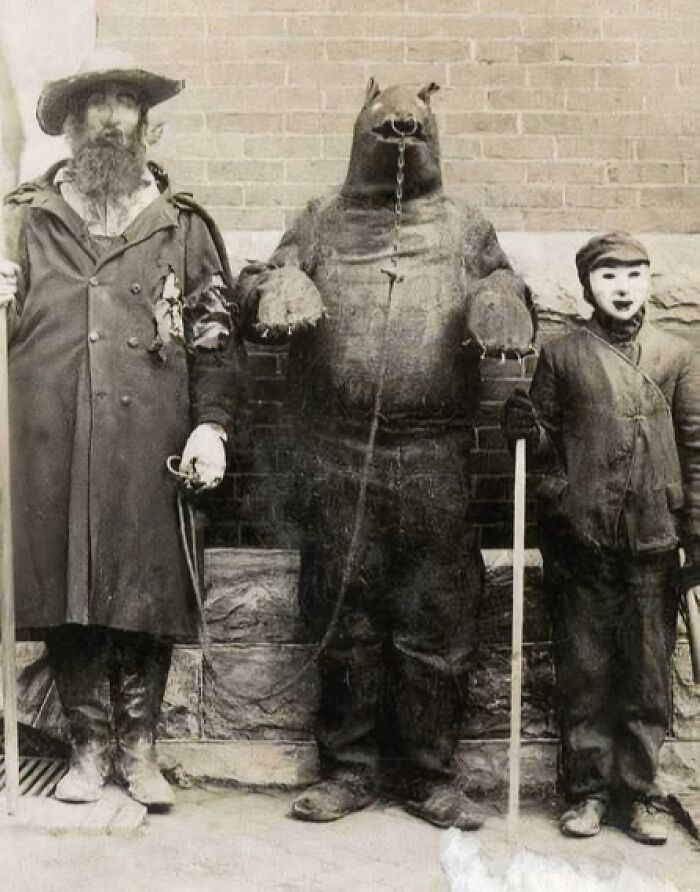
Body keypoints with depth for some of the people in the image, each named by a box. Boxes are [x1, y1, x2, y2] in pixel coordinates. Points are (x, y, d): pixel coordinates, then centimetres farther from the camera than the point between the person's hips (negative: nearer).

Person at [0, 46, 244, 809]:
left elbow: (217, 336, 7)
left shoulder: (184, 225, 10)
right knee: (64, 594, 5)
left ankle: (137, 746, 19)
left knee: (147, 596, 4)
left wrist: (210, 422, -4)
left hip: (149, 448, 0)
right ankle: (89, 745, 20)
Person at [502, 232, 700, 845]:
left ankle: (639, 793, 21)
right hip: (580, 540, 0)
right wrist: (527, 431, -14)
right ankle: (588, 790, 20)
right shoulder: (561, 356, 5)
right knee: (584, 672, 7)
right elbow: (546, 446, 10)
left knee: (649, 675, 7)